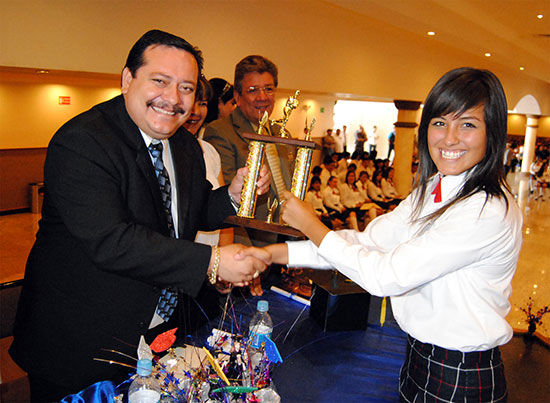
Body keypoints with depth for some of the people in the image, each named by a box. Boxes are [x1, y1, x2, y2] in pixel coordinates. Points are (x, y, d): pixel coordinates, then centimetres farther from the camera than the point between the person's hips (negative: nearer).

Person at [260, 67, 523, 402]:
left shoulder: (491, 211, -25)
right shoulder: (431, 191, 2)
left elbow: (387, 275, -26)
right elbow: (369, 240, -2)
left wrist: (311, 224, -17)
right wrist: (273, 253, -8)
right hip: (420, 359, 7)